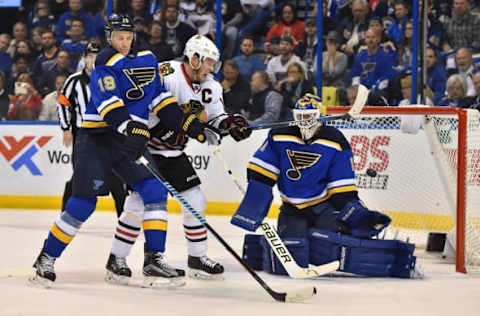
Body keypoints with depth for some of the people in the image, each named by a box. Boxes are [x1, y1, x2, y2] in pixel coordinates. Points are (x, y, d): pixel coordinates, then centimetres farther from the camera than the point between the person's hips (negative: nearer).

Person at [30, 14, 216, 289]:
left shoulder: (147, 60, 11)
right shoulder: (106, 63, -10)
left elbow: (160, 99, 16)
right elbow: (107, 103, -24)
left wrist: (192, 126, 8)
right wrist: (128, 126, -40)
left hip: (130, 139, 6)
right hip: (96, 139, -6)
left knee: (155, 190, -9)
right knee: (83, 203, -11)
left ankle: (154, 260, -7)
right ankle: (46, 260, 1)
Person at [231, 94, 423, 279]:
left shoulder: (335, 142, -8)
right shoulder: (279, 137, -3)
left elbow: (343, 190, -7)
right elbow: (260, 175, -3)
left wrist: (362, 218, -18)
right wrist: (250, 212, -11)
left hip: (325, 207, -2)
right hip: (292, 210, 2)